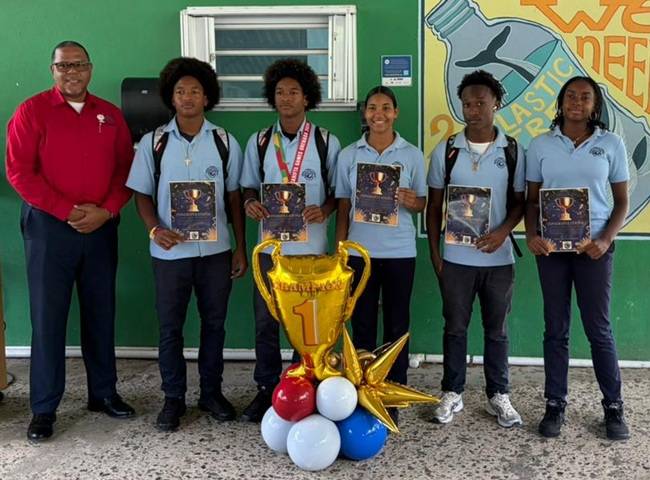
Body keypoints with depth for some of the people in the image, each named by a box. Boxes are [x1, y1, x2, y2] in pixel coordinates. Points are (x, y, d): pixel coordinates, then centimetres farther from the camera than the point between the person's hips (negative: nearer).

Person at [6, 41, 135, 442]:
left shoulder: (110, 115, 9)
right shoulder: (32, 111, -2)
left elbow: (126, 169, 7)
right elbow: (20, 172, -8)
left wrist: (105, 211, -9)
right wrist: (68, 211, -13)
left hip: (101, 228, 3)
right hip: (49, 226, -3)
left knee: (101, 312, 10)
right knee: (48, 317, 1)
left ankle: (104, 392, 23)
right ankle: (44, 408, 10)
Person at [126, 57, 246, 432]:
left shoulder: (225, 142, 1)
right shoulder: (154, 143, 0)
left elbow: (234, 197, 5)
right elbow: (142, 194, 4)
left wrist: (240, 248, 3)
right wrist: (154, 229, -15)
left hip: (215, 249, 1)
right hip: (170, 251, 0)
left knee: (214, 323, 10)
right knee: (170, 327, 8)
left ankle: (212, 392, 27)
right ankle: (174, 398, 23)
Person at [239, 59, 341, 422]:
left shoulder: (327, 142, 0)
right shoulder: (259, 141, 5)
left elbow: (338, 191, 4)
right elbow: (250, 186, 11)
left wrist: (324, 210, -16)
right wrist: (250, 203, -12)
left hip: (311, 246, -2)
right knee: (265, 319, 6)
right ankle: (268, 388, 22)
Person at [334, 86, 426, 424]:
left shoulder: (412, 155, 3)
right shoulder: (349, 155, 4)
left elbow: (422, 204, 8)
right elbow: (343, 207, 7)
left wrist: (410, 201, -16)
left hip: (400, 252, 0)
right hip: (359, 250, 0)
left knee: (397, 324, 6)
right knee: (362, 323, 6)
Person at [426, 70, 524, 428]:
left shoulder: (513, 152, 0)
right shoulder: (445, 151, 0)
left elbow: (519, 202, 5)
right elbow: (434, 205, 4)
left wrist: (502, 231, -14)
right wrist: (434, 251, -1)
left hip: (498, 257, 0)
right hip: (455, 257, 0)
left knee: (496, 329, 11)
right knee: (455, 327, 10)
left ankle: (498, 396, 24)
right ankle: (452, 393, 23)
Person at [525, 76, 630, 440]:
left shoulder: (611, 144, 2)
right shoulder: (541, 145, 4)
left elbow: (622, 201, 4)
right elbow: (532, 199, 8)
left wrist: (606, 239, -11)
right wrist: (531, 235, -9)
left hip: (593, 247, -1)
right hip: (551, 247, 1)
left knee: (599, 328, 4)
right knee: (556, 329, 8)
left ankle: (614, 406, 18)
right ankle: (556, 404, 17)